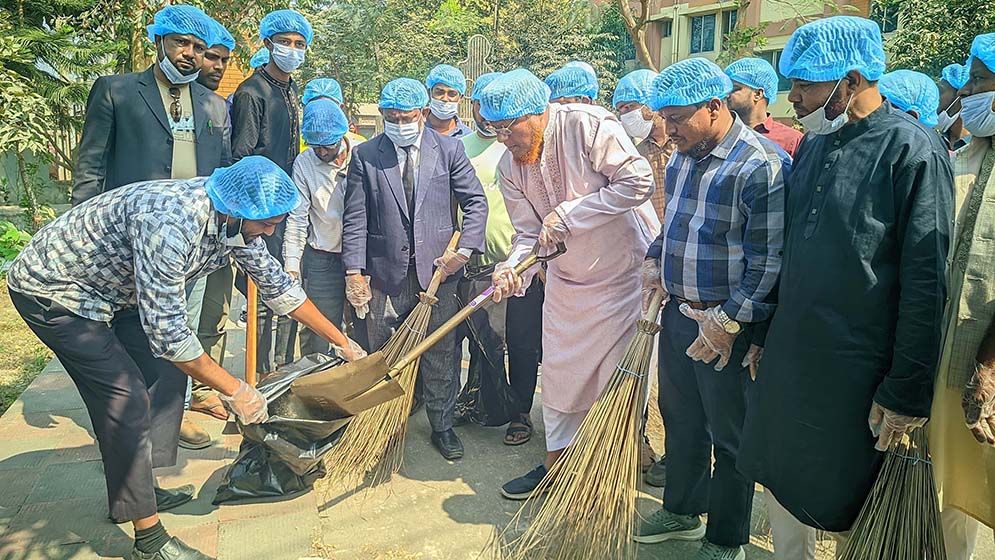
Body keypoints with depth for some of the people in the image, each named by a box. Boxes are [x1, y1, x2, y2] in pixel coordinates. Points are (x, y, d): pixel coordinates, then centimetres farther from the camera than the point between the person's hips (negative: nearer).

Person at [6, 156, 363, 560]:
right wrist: (234, 390, -26)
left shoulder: (237, 220, -10)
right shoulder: (170, 223, -38)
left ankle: (134, 490, 25)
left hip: (110, 288, 9)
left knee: (167, 372, 8)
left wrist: (341, 341, 5)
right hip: (51, 289, -9)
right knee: (126, 400, -12)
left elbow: (276, 284, 2)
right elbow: (166, 331, -35)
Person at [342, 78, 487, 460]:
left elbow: (476, 202, 3)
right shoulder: (365, 156, 3)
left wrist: (464, 249, -8)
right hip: (386, 272, 0)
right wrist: (354, 272, -7)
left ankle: (442, 426, 25)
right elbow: (355, 218, 0)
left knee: (441, 355, 8)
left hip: (438, 269, 0)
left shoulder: (449, 149, 3)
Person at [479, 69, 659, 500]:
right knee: (559, 373, 13)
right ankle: (556, 461, 30)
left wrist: (568, 214, -25)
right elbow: (529, 233, -3)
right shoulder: (510, 167, -4)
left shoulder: (588, 125, -21)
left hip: (627, 270, -6)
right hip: (566, 280, 6)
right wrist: (512, 269, -25)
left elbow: (638, 182, -26)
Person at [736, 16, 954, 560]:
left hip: (857, 372, -6)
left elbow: (926, 285, -17)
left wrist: (907, 392, -15)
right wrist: (764, 333, 16)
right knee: (780, 483, 17)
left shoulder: (914, 153, -16)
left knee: (845, 501, 12)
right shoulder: (813, 144, 6)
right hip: (787, 356, 6)